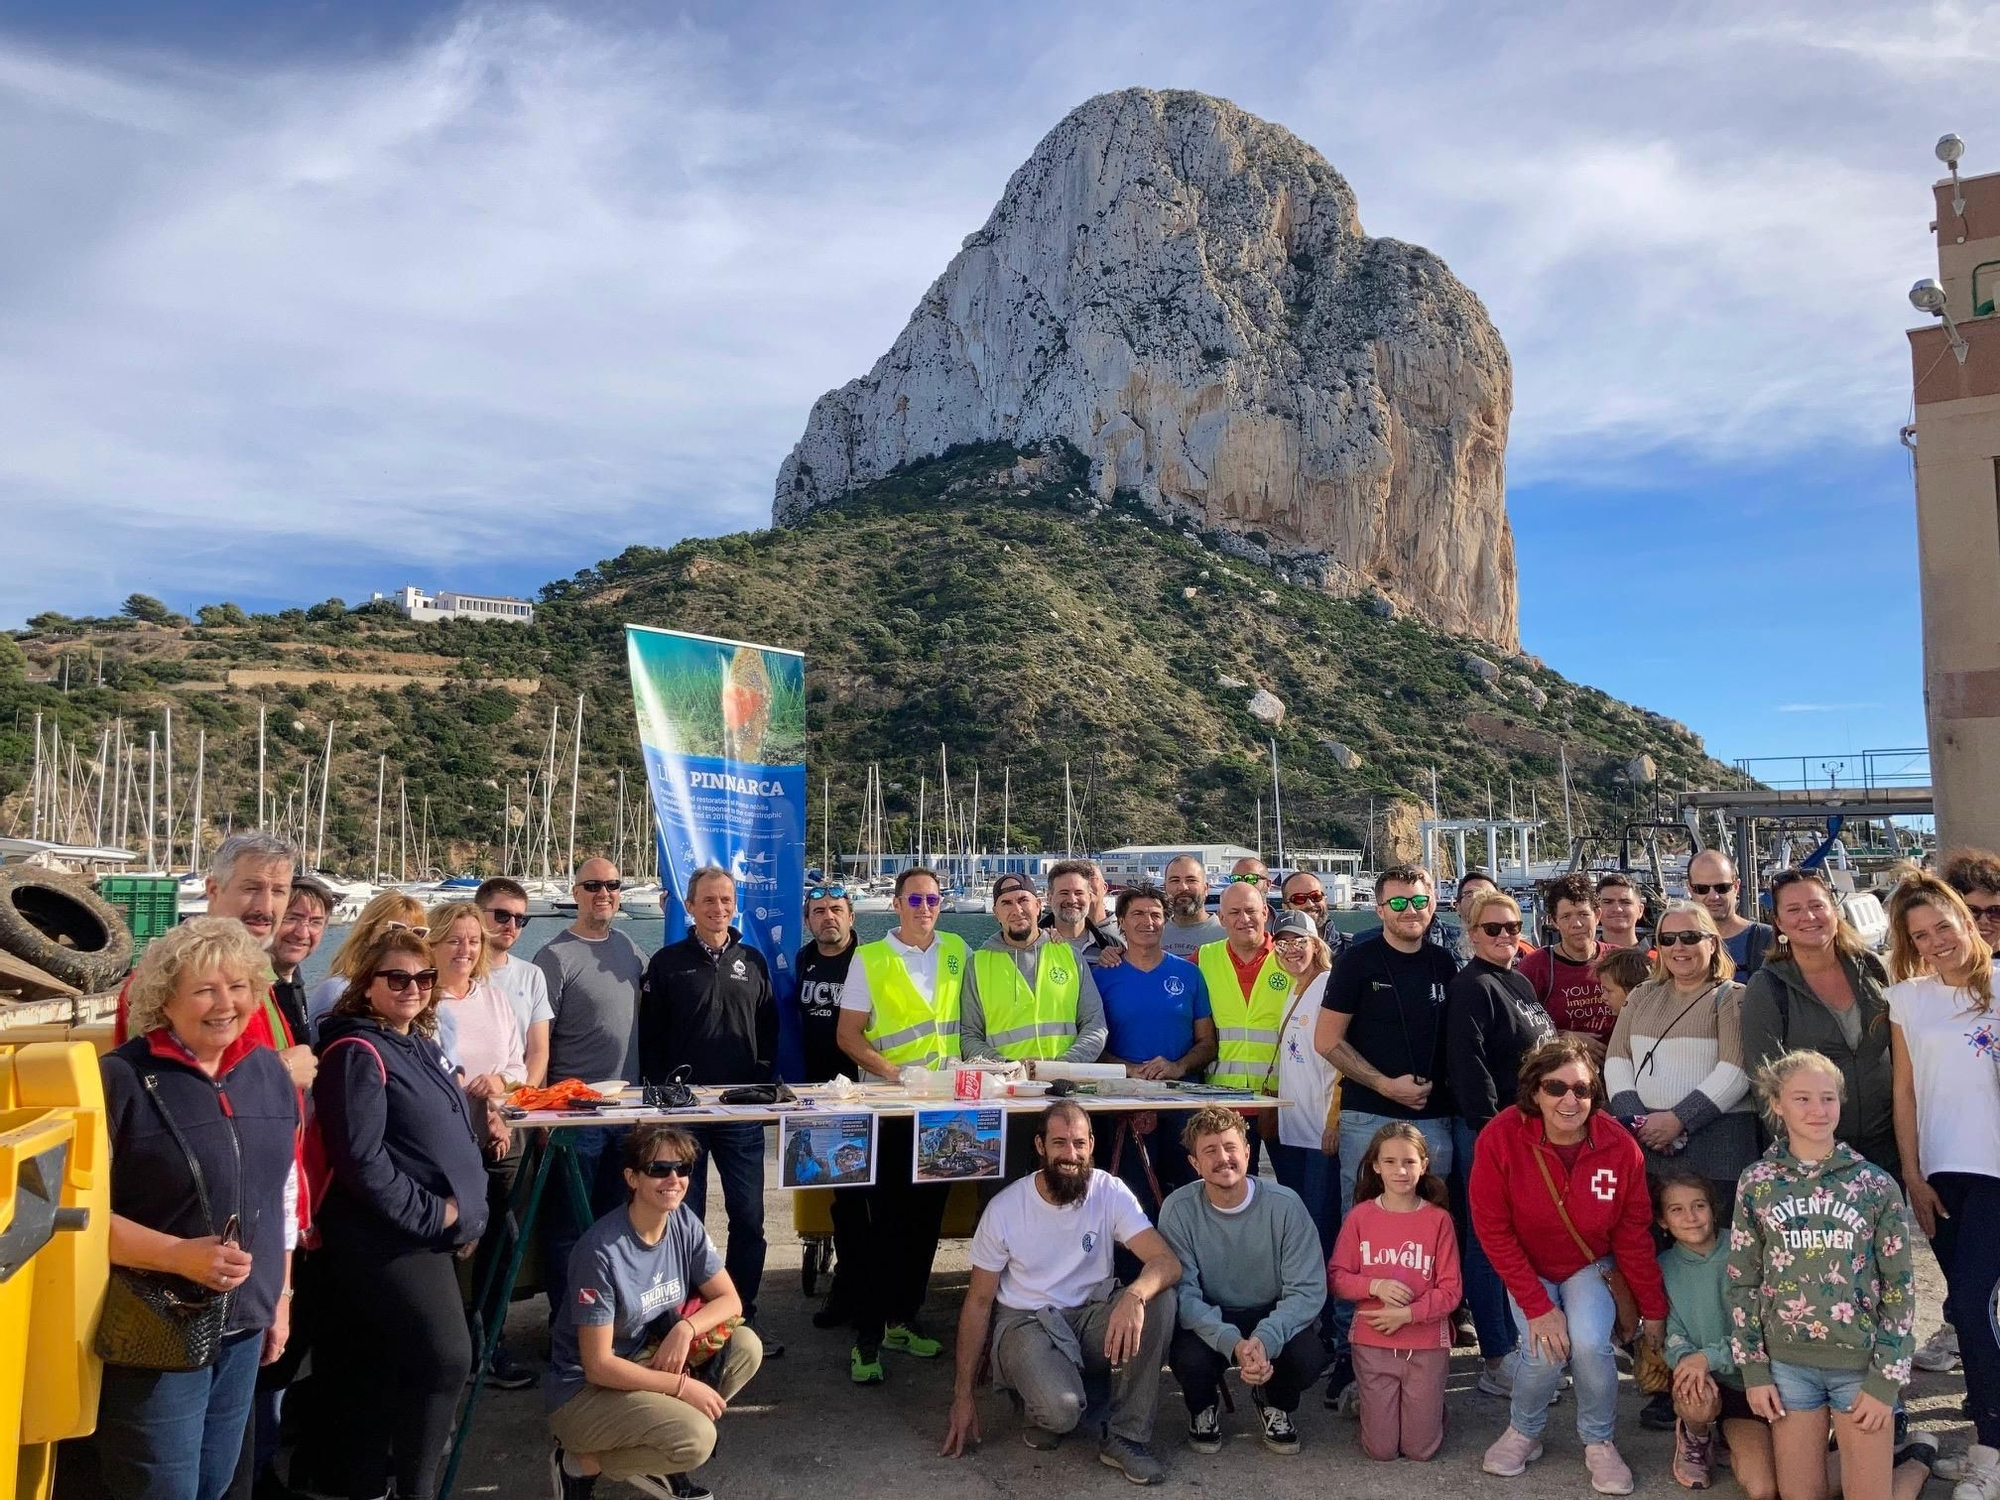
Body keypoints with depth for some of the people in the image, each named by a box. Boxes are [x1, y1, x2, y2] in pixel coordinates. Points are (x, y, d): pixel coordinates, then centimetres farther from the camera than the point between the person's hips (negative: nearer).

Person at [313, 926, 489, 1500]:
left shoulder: (420, 1044, 12)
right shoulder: (357, 1053, -15)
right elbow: (362, 1162, -22)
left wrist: (463, 1212, 10)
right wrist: (434, 1215, -17)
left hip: (424, 1234, 9)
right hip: (389, 1238, -9)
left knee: (380, 1369, 16)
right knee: (446, 1357, -9)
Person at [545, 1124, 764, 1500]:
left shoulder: (684, 1222, -7)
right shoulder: (602, 1251, -26)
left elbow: (730, 1300, -1)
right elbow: (598, 1366, -22)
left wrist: (685, 1328, -20)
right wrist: (683, 1385, -21)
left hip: (646, 1361, 7)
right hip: (585, 1389, -7)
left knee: (745, 1347, -12)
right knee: (696, 1438, -27)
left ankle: (653, 1459, 4)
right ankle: (582, 1462, -2)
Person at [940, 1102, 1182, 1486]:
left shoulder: (1110, 1192, -9)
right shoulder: (1004, 1208, -11)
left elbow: (1167, 1262, -20)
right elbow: (979, 1301, -2)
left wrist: (1134, 1296, -45)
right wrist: (962, 1396, -4)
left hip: (1091, 1318, 3)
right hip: (1025, 1323, -3)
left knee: (1158, 1297, -27)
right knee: (1061, 1408, -34)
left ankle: (1125, 1437, -13)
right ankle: (1041, 1400, 7)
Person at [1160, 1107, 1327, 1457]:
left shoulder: (1284, 1204, -16)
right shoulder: (1179, 1209, -16)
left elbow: (1309, 1289, -16)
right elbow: (1183, 1291, -18)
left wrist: (1266, 1338, -33)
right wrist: (1232, 1342, -35)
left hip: (1272, 1315, 1)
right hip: (1208, 1320, 0)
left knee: (1306, 1359, -29)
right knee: (1188, 1358, -32)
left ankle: (1274, 1403, 11)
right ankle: (1204, 1407, 9)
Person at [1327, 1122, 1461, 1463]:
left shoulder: (1438, 1220, -7)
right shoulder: (1360, 1217, -4)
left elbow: (1451, 1290, -6)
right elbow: (1336, 1276, -2)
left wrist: (1408, 1313, -19)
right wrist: (1375, 1286, -19)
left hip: (1426, 1345, 0)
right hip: (1373, 1344, 1)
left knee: (1421, 1449, 6)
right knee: (1381, 1450, 4)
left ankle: (1430, 1406, 35)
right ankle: (1372, 1405, 33)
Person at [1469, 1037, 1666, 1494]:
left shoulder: (1620, 1146, -22)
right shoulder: (1501, 1137, -27)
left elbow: (1634, 1235, -8)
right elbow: (1493, 1229, -19)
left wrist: (1654, 1309, 0)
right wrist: (1537, 1306, -21)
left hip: (1591, 1265, 1)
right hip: (1530, 1268, -1)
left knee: (1589, 1344, -23)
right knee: (1544, 1353, -20)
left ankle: (1599, 1442, 6)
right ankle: (1523, 1432, 12)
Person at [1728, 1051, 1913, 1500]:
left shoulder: (1876, 1185, -2)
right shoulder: (1757, 1183, 0)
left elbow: (1899, 1287, 0)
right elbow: (1743, 1282, 4)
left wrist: (1886, 1378, -5)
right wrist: (1753, 1369, 0)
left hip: (1862, 1363, -1)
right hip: (1788, 1362, 1)